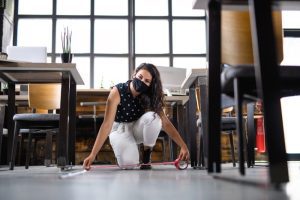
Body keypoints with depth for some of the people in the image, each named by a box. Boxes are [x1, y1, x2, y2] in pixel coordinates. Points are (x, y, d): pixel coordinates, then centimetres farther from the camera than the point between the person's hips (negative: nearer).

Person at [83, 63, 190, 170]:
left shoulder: (150, 98, -18)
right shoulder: (118, 91, -27)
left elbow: (165, 122, -20)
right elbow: (107, 124, -30)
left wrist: (183, 146, -29)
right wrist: (93, 154, -35)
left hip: (137, 127, 3)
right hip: (119, 129, -2)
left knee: (152, 117, -31)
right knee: (128, 163, -27)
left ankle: (147, 154, -8)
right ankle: (121, 147, 10)